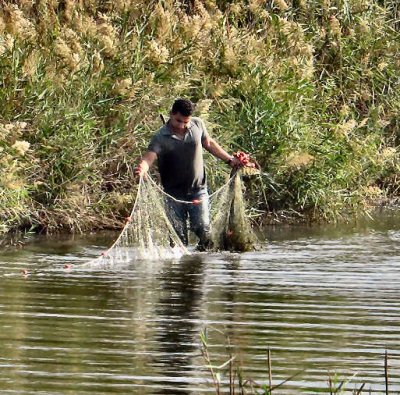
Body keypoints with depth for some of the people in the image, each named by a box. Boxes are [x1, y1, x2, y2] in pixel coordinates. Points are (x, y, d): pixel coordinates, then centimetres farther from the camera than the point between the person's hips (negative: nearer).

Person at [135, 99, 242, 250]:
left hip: (198, 189, 2)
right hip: (174, 194, -2)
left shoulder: (198, 125, -2)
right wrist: (143, 168, -54)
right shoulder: (161, 137, -15)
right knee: (178, 233, 0)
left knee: (202, 228, -9)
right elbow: (150, 156, -31)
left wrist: (229, 159, 17)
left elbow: (209, 143, 15)